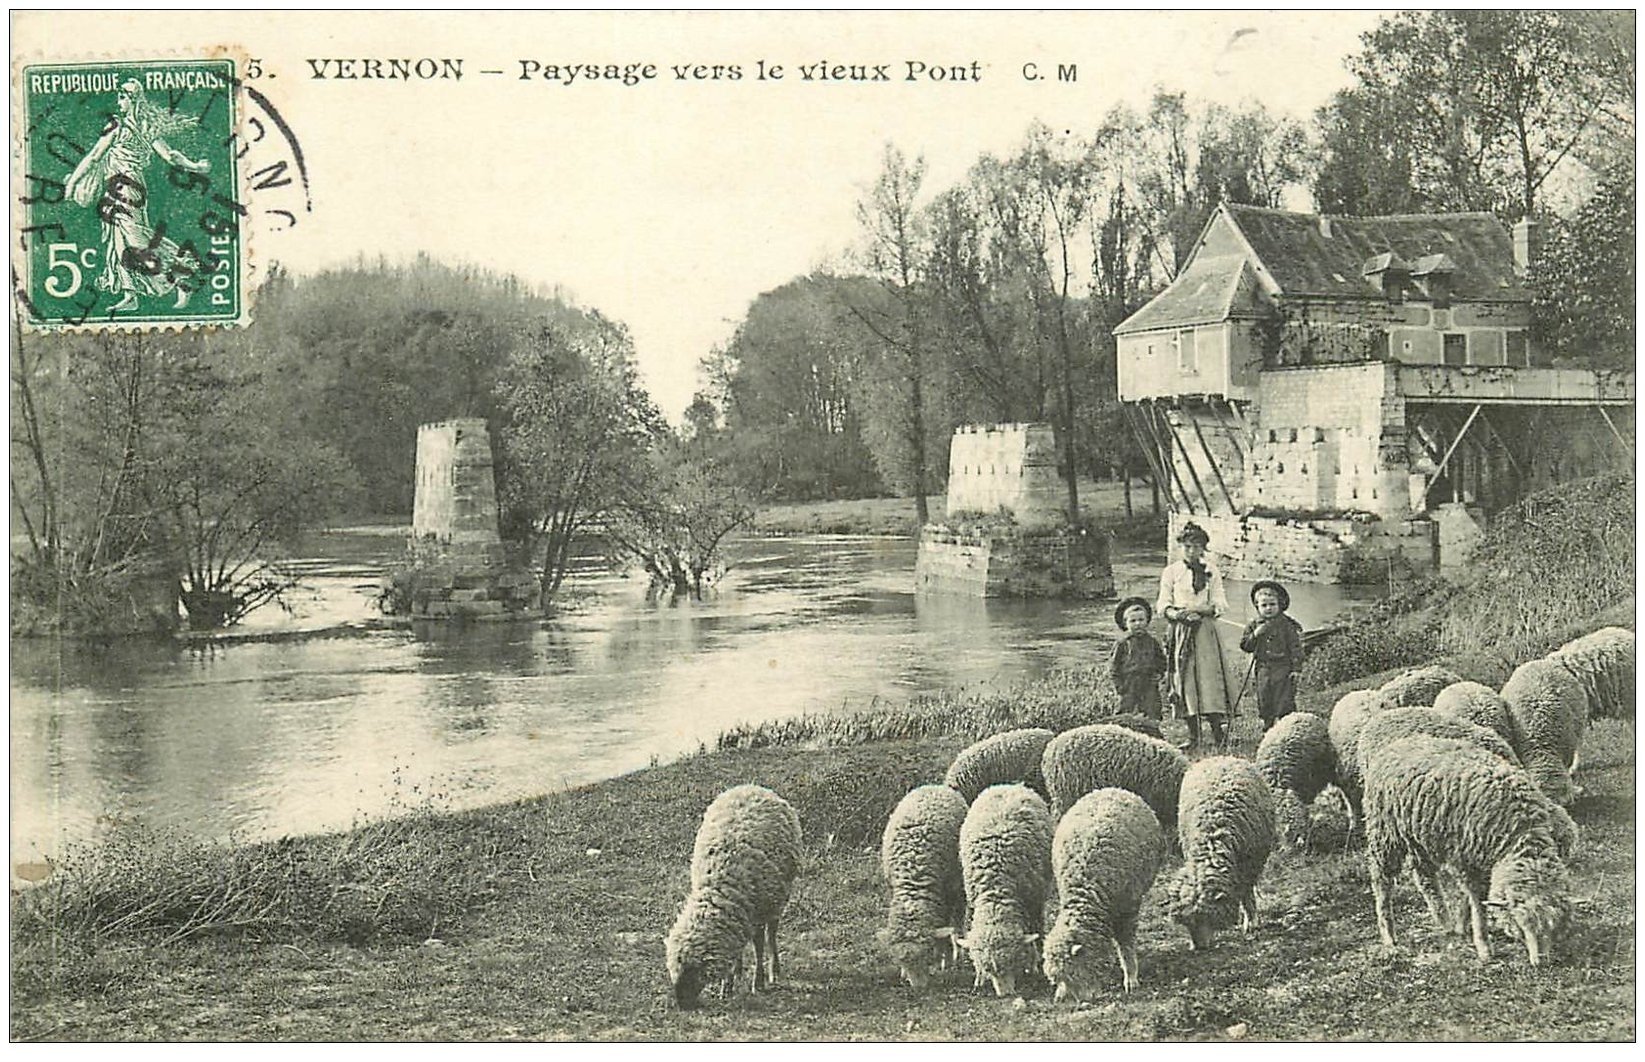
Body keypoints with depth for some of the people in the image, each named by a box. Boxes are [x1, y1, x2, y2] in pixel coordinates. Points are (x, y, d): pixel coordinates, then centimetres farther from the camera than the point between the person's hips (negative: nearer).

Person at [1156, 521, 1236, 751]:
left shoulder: (1211, 572, 8)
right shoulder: (1171, 572, 7)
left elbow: (1220, 604, 4)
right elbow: (1162, 605, 4)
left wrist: (1200, 609, -14)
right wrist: (1175, 613, -18)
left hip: (1205, 630, 0)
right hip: (1179, 631, 1)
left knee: (1209, 676, -10)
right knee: (1183, 678, -2)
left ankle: (1218, 732, -10)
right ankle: (1193, 735, 4)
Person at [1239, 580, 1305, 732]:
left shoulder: (1287, 625, -3)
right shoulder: (1253, 625, 8)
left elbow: (1295, 647, -3)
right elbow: (1244, 645, 3)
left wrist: (1296, 668, -8)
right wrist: (1255, 635, -13)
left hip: (1283, 668, -4)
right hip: (1263, 669, 4)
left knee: (1284, 701, -5)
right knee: (1264, 701, 8)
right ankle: (1267, 728, 20)